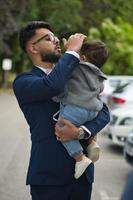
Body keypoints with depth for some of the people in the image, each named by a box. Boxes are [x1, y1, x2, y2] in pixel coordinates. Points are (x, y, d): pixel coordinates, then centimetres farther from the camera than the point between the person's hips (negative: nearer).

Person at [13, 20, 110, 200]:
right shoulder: (23, 82, -4)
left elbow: (104, 112, 4)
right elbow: (52, 85, -26)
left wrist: (80, 131, -15)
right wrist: (72, 51, -13)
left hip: (82, 172, 5)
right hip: (49, 174, -5)